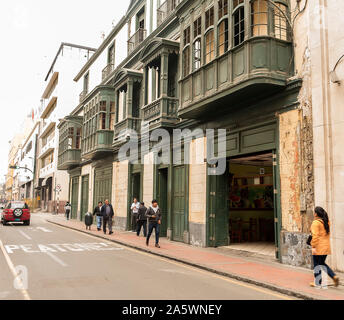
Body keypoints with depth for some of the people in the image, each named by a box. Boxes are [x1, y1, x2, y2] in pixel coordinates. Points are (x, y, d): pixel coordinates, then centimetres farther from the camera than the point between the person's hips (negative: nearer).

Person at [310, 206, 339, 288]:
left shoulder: (316, 222, -15)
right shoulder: (326, 222, 10)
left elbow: (315, 235, -21)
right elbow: (327, 233, 14)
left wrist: (313, 246, -19)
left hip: (319, 248, -8)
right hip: (326, 247, 8)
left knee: (317, 265, 4)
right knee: (322, 263, 20)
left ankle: (317, 283, 11)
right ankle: (334, 276, 8)